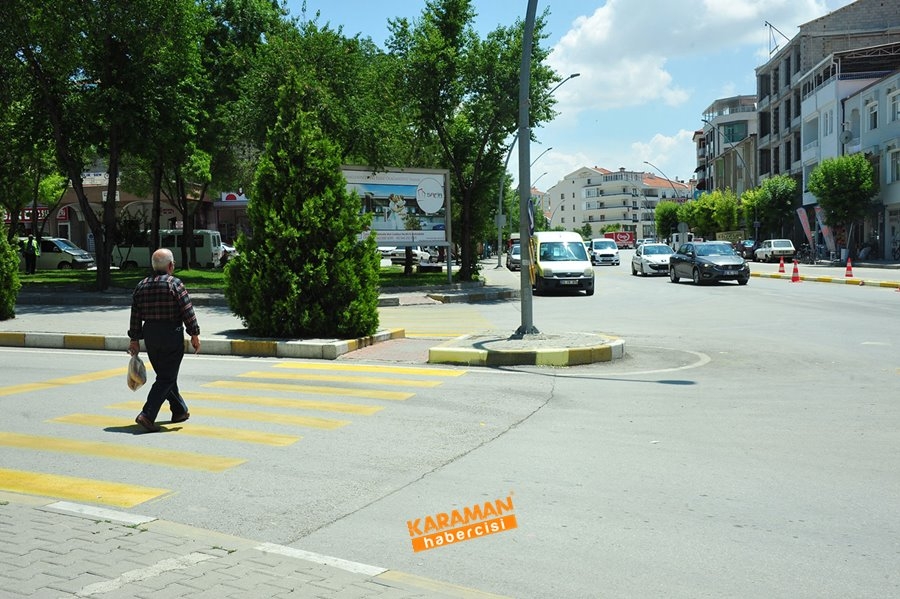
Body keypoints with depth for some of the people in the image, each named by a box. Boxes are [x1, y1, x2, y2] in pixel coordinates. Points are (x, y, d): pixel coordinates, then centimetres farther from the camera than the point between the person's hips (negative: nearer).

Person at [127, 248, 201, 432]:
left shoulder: (141, 286, 7)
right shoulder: (175, 284, -10)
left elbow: (135, 316, 7)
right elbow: (188, 312, -12)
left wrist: (134, 339, 12)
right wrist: (194, 334, -6)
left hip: (150, 336, 6)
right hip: (172, 335, -6)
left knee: (166, 375, 18)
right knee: (166, 378, -3)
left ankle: (180, 411, 29)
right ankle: (147, 415, -13)